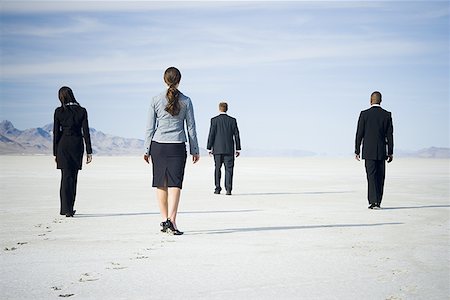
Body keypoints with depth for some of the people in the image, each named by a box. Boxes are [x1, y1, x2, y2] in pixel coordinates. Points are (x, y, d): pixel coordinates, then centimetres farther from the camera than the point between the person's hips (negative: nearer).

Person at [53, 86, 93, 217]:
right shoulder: (82, 111, -1)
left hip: (63, 145, -1)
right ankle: (68, 208, 20)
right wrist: (89, 152, 0)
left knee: (66, 177, 1)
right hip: (77, 145, 1)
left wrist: (55, 153, 6)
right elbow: (86, 132, -3)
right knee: (73, 177, 13)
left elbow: (56, 133, 0)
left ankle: (66, 209, -8)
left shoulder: (59, 112, -3)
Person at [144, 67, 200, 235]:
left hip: (158, 145, 1)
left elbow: (150, 127, 1)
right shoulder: (186, 101, 1)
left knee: (161, 184, 11)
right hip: (177, 146, -1)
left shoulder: (156, 100, 0)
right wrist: (195, 150, 10)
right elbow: (191, 128, 3)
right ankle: (171, 220, -14)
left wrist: (147, 150, 7)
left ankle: (164, 220, 15)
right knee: (175, 183, -2)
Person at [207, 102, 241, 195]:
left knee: (217, 168, 11)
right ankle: (228, 189, -9)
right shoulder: (232, 120, 1)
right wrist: (238, 149, 8)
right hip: (229, 149, 0)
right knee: (229, 169, 0)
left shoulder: (214, 120, -3)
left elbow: (211, 134, -5)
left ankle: (218, 188, 12)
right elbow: (236, 135, 2)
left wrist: (209, 148, 1)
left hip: (217, 149, 0)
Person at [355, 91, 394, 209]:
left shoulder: (364, 114, -4)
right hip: (382, 151, 2)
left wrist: (357, 151, 3)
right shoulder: (387, 115, 2)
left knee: (371, 176, -3)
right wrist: (390, 152, 7)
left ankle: (374, 202, -11)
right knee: (380, 177, 10)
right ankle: (377, 202, 14)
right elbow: (390, 135, 2)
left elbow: (359, 134, -4)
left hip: (368, 151, -2)